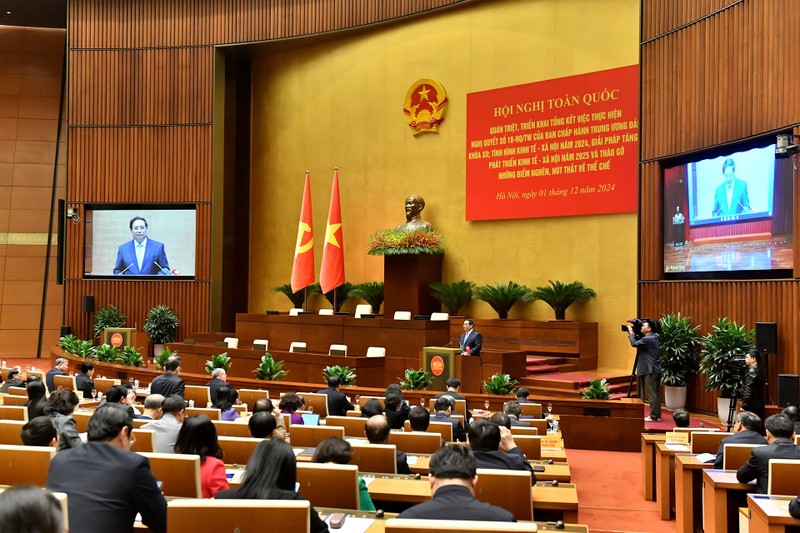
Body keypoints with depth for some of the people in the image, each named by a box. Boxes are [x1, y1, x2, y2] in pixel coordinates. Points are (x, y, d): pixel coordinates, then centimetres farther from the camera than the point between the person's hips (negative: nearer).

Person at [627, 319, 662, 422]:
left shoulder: (648, 339, -16)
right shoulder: (654, 337, 13)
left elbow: (634, 343, -17)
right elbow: (639, 341, 24)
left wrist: (631, 333, -3)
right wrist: (633, 333, 13)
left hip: (650, 371, -10)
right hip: (656, 369, 10)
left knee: (652, 394, -5)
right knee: (656, 393, 11)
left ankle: (653, 416, -2)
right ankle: (657, 415, 16)